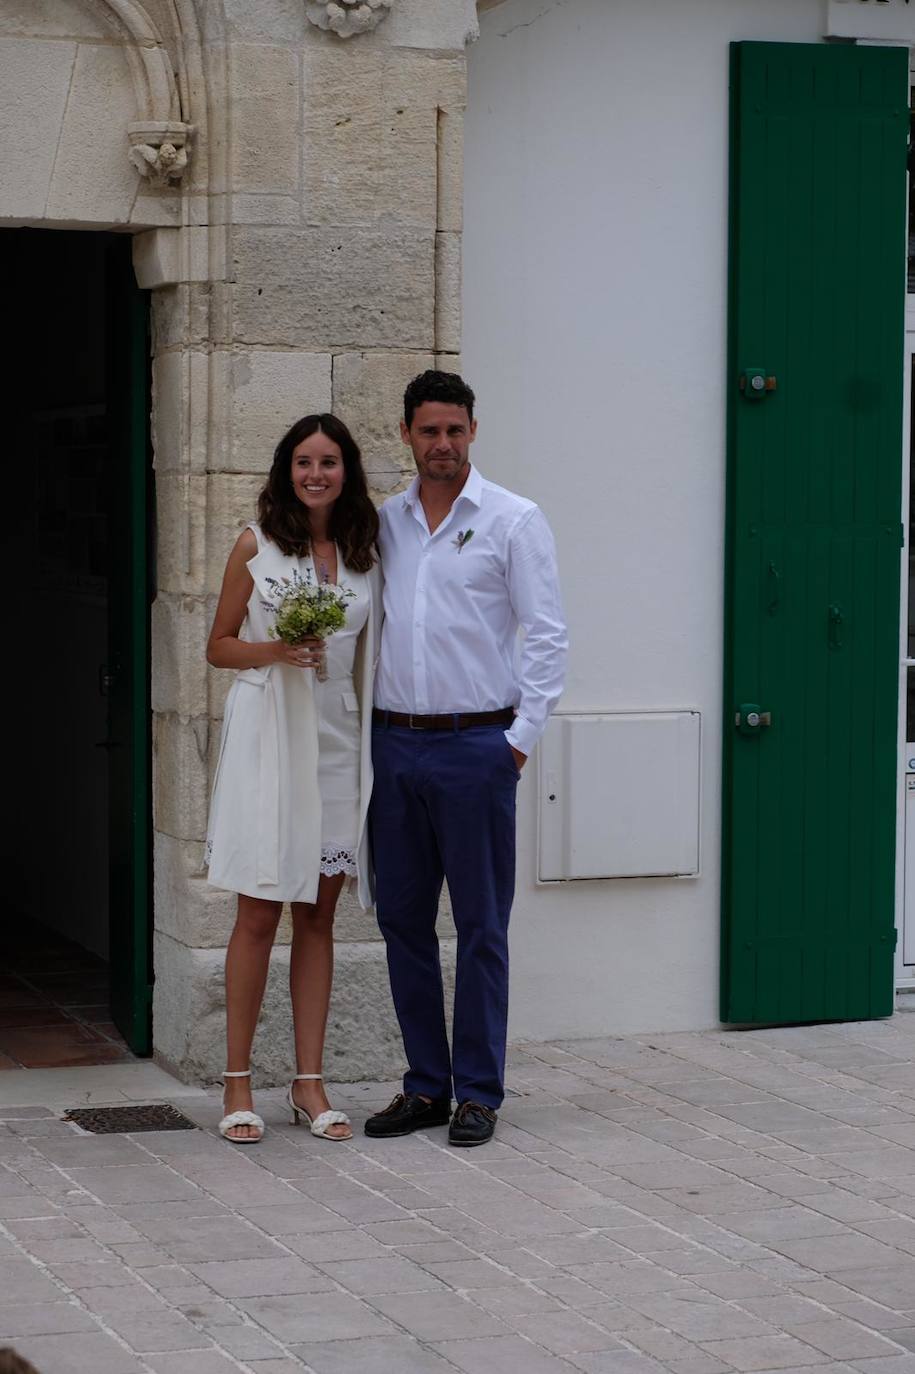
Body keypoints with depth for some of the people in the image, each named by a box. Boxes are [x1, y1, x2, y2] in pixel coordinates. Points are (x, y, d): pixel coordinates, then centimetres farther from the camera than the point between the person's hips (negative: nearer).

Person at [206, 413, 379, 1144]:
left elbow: (366, 658, 13)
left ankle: (309, 1082, 12)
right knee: (260, 914, -3)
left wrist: (376, 743, 5)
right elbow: (219, 645, 3)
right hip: (269, 734, -3)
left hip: (338, 740, 3)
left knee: (318, 917, 7)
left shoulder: (364, 554, 9)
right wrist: (274, 650, -15)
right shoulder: (257, 546, 0)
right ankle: (238, 1083, 5)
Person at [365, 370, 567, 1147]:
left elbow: (546, 637, -4)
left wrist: (520, 738, -10)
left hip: (476, 744, -5)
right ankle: (426, 1084, 18)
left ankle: (478, 1092, 8)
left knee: (481, 924, 0)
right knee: (402, 918, 8)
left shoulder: (513, 521, -2)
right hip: (395, 741, 5)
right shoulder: (383, 523, 11)